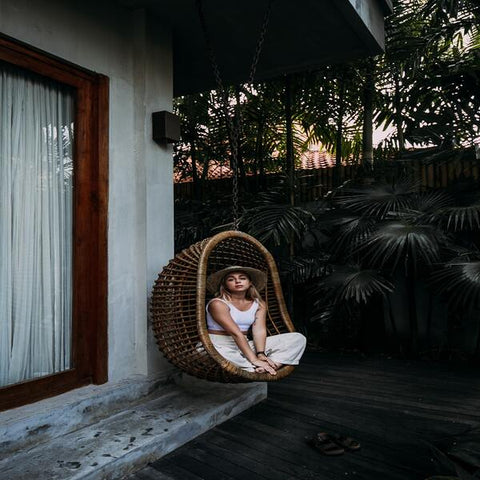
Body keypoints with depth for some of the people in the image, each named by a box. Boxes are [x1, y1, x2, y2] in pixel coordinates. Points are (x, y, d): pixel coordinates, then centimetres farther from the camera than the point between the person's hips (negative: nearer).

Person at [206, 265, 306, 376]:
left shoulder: (259, 304, 5)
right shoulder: (218, 304, -13)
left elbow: (259, 330, -7)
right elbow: (236, 333, -22)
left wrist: (261, 353, -25)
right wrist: (254, 359, -28)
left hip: (244, 346, 5)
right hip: (219, 346, -5)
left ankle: (265, 368, -28)